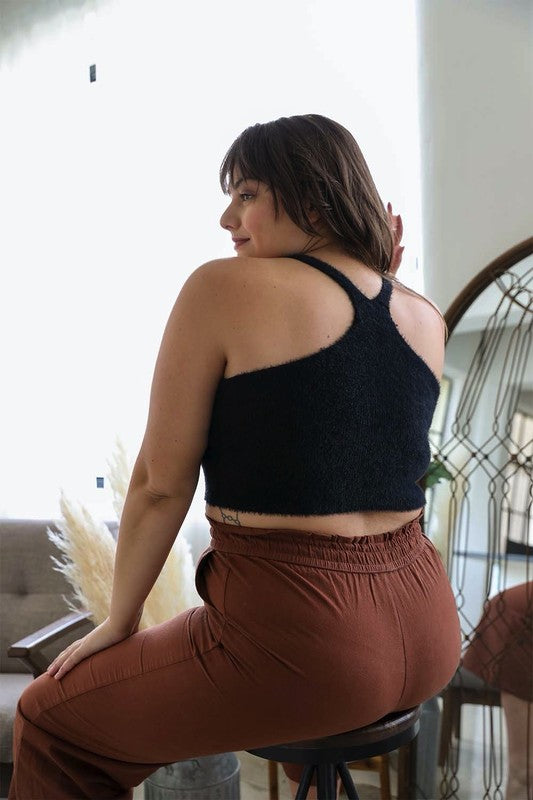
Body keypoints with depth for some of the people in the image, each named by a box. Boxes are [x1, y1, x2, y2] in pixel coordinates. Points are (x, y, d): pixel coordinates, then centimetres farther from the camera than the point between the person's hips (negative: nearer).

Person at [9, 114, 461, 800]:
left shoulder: (224, 288, -11)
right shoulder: (427, 319, 5)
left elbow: (159, 485, -8)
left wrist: (119, 623, 7)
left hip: (301, 643, -7)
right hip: (426, 638, 7)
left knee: (49, 722, 17)